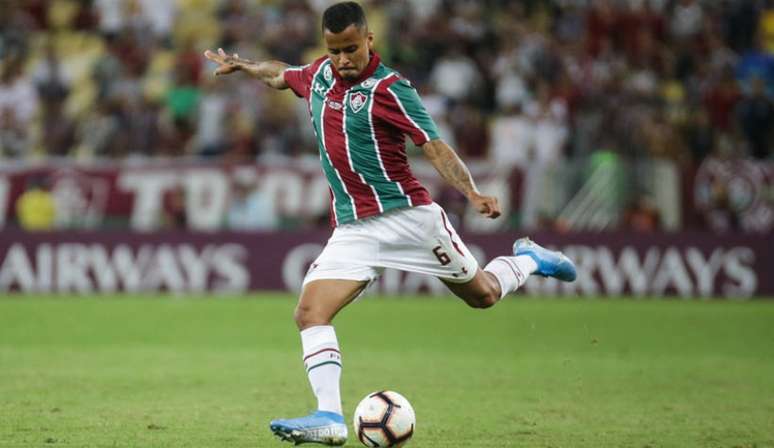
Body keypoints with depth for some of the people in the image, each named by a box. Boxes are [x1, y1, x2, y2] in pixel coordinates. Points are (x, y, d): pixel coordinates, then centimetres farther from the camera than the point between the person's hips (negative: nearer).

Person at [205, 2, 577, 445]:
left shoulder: (388, 88, -12)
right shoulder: (320, 74, 7)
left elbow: (436, 148, -18)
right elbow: (283, 75, 33)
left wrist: (473, 193, -31)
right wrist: (243, 65, 41)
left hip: (407, 215, -5)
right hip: (353, 229, 5)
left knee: (483, 294, 9)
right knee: (310, 313, -15)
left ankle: (529, 260, 41)